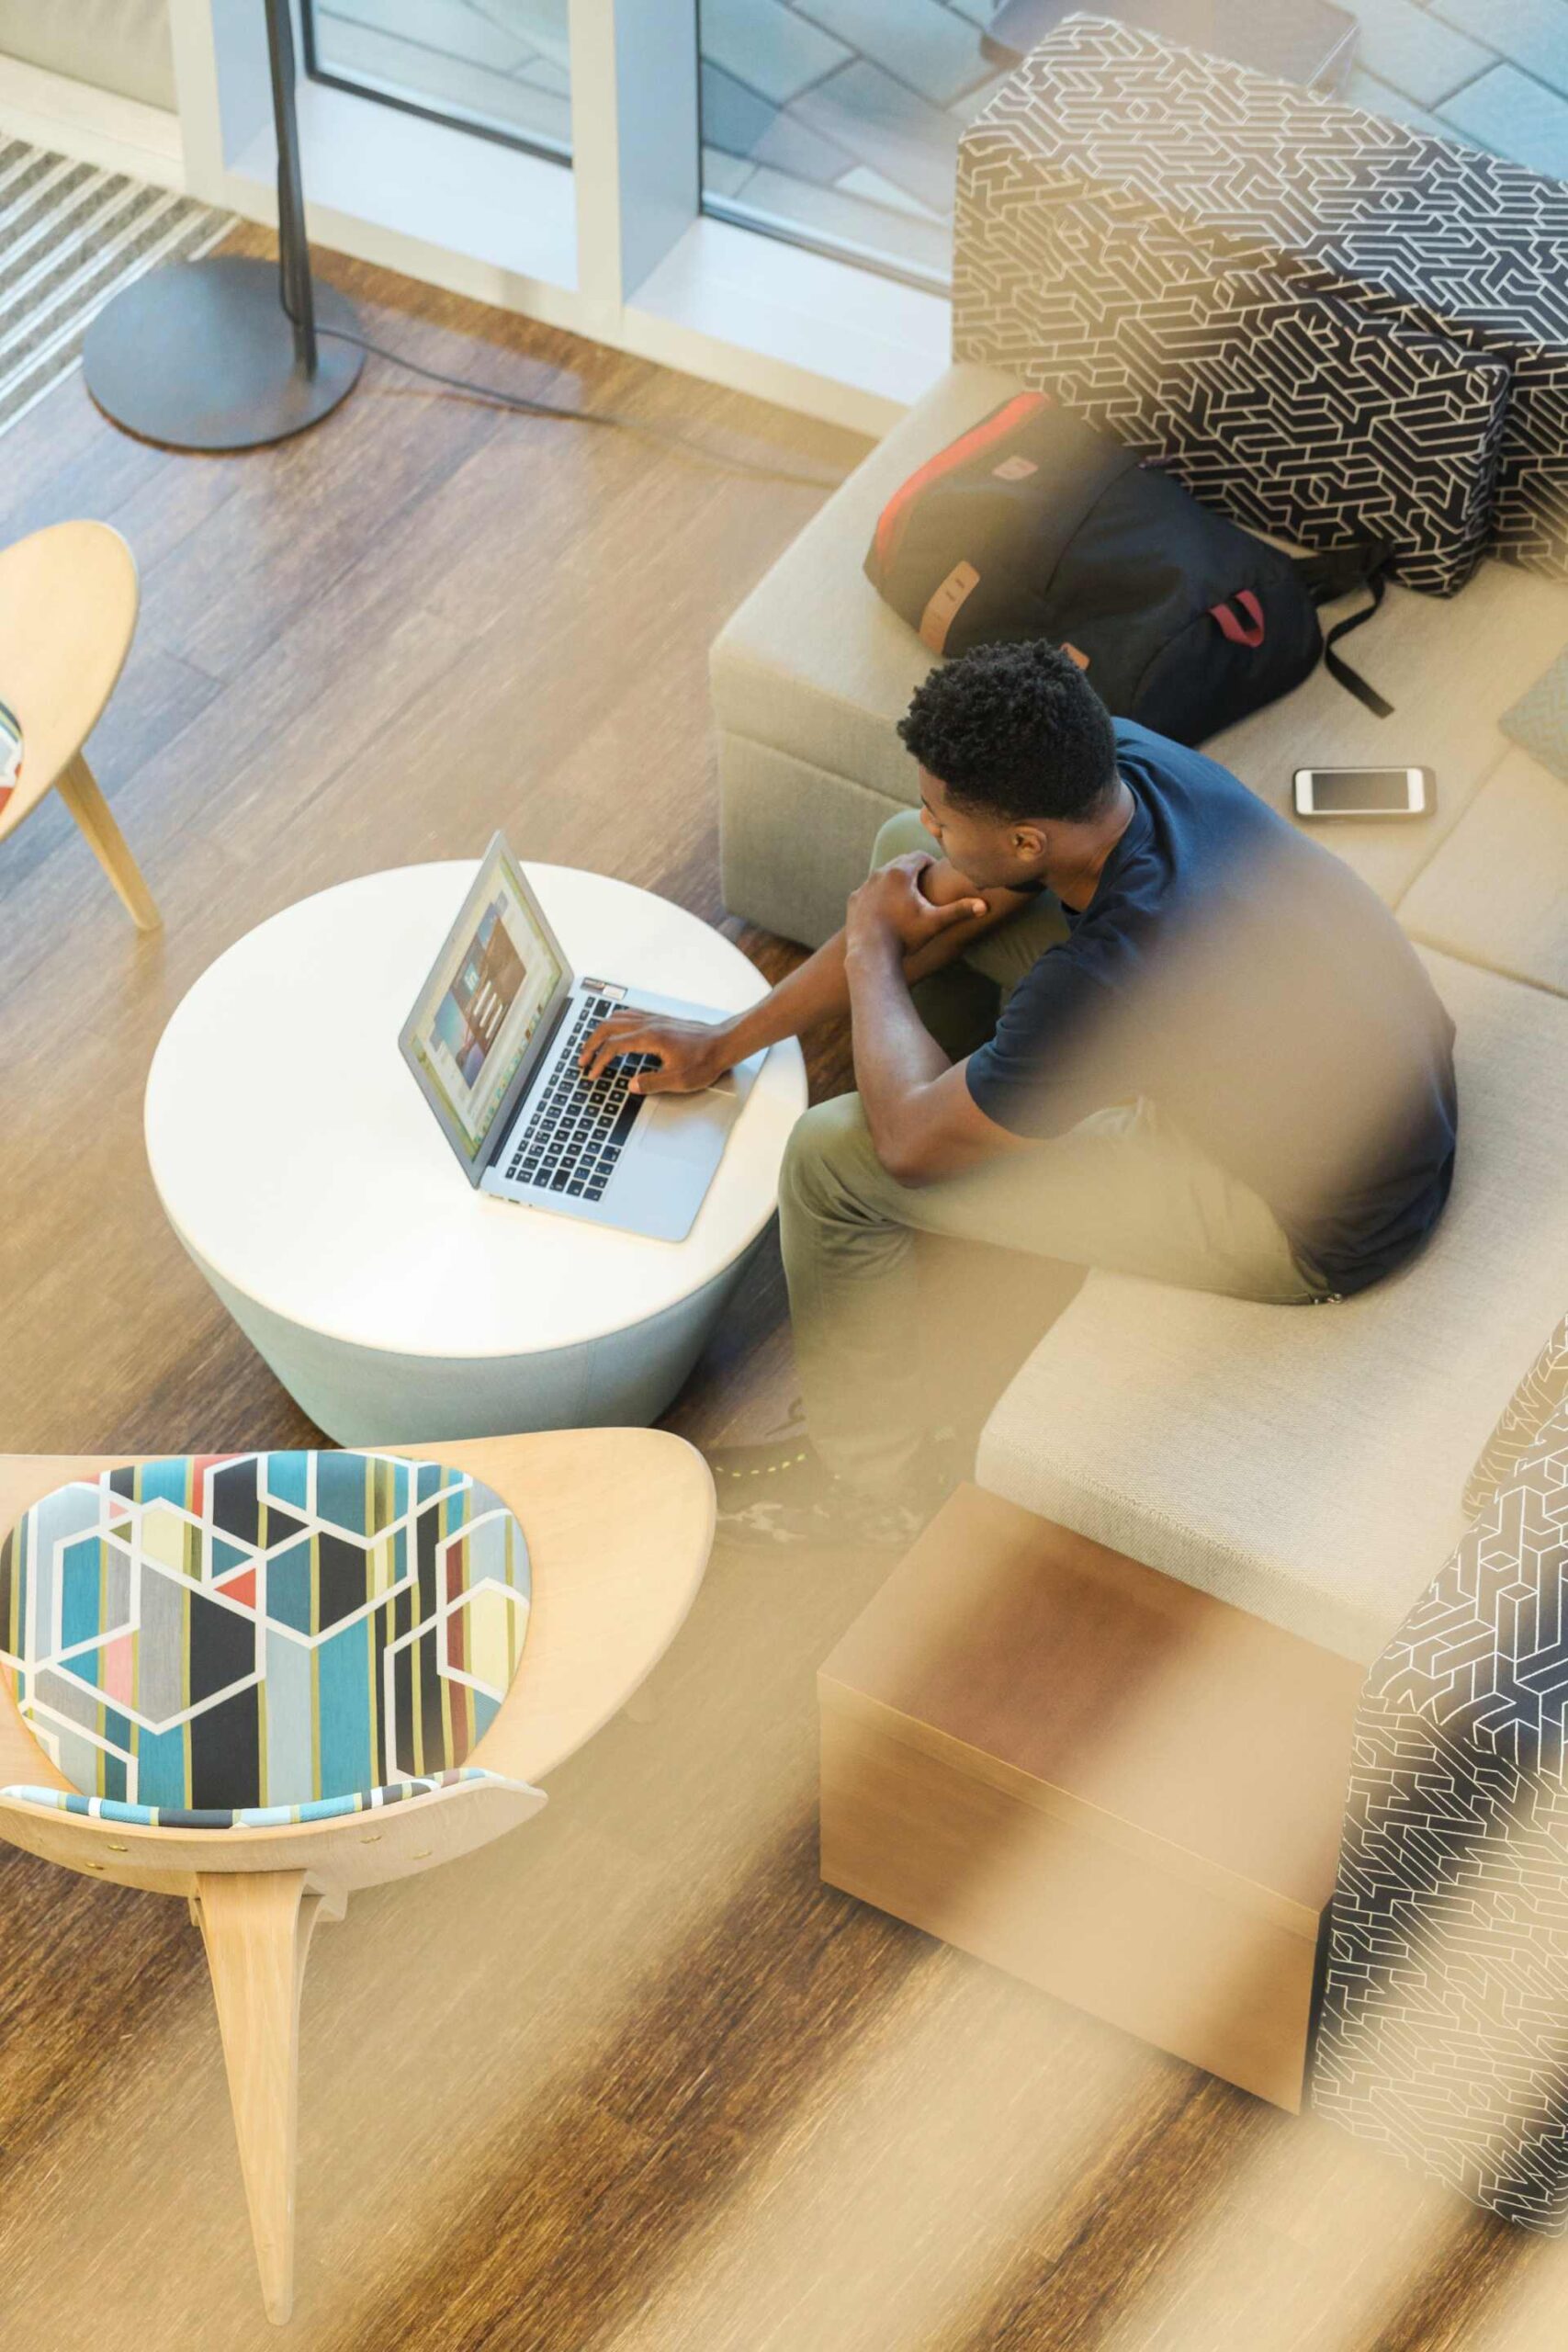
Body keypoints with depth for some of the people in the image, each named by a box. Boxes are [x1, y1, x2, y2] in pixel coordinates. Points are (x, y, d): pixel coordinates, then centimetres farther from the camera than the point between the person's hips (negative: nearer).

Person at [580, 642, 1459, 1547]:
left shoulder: (1116, 974, -39)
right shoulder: (1114, 756, -16)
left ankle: (874, 1480, 14)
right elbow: (938, 893, 2)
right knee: (907, 854, 7)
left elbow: (910, 1141, -22)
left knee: (832, 1158, -10)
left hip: (1320, 1228, -8)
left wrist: (872, 948, -5)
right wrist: (729, 1040, 6)